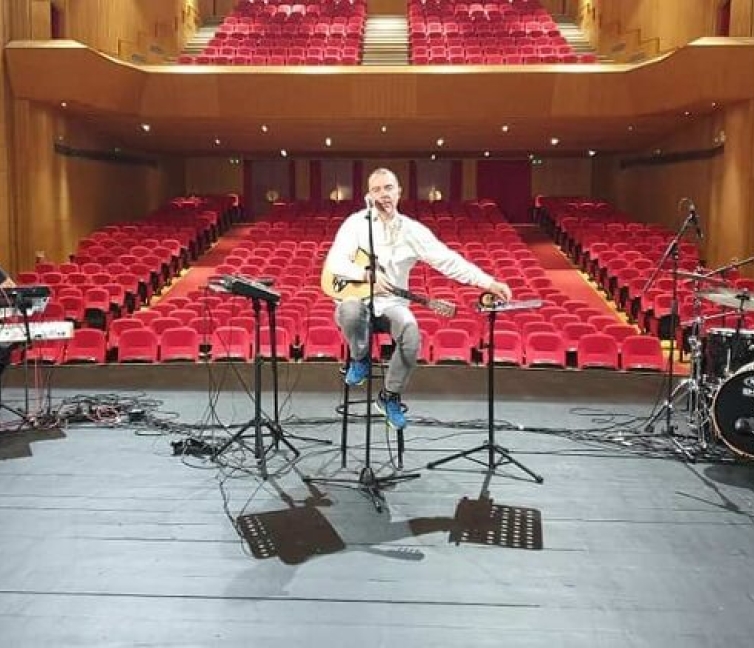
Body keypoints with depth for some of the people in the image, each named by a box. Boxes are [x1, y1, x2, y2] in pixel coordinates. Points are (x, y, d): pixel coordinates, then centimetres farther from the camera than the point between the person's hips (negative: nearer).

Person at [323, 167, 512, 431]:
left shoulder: (412, 230, 0)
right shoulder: (356, 223, -4)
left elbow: (448, 260, -7)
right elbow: (333, 262, -12)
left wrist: (489, 283, -18)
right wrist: (366, 274, -29)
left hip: (391, 302, 2)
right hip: (357, 297, -1)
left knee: (411, 335, -28)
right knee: (350, 311, -38)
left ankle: (390, 396, -2)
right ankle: (360, 360, -3)